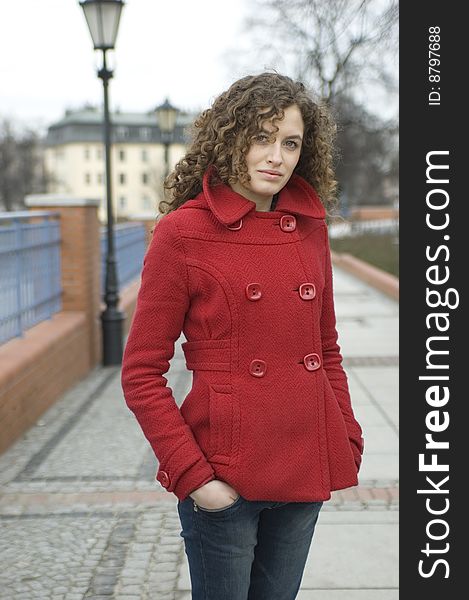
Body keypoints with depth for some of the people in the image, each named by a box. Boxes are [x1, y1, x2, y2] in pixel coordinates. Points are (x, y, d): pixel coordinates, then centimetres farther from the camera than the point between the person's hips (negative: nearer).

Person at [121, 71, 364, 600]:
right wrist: (191, 473, -15)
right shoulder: (183, 232, -10)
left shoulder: (310, 227, 5)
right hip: (224, 480, -5)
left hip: (304, 474, 5)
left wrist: (347, 440, 5)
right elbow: (141, 376, -9)